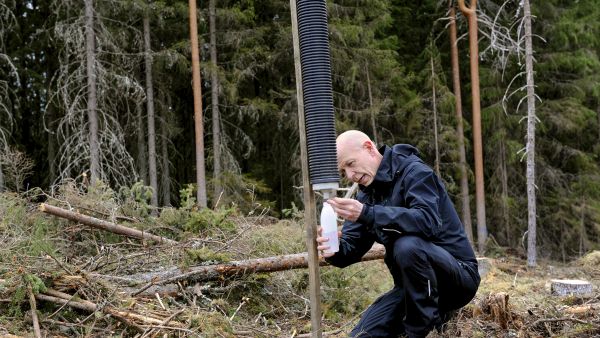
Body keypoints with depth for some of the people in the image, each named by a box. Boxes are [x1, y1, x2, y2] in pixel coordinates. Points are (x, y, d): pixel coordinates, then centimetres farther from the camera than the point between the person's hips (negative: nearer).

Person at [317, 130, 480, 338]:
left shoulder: (414, 172, -15)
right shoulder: (367, 194, 8)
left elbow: (428, 221, -34)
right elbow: (351, 246, 2)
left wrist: (366, 213, -41)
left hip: (459, 273, -7)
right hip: (412, 284, 7)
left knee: (408, 245, -36)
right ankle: (433, 312, 10)